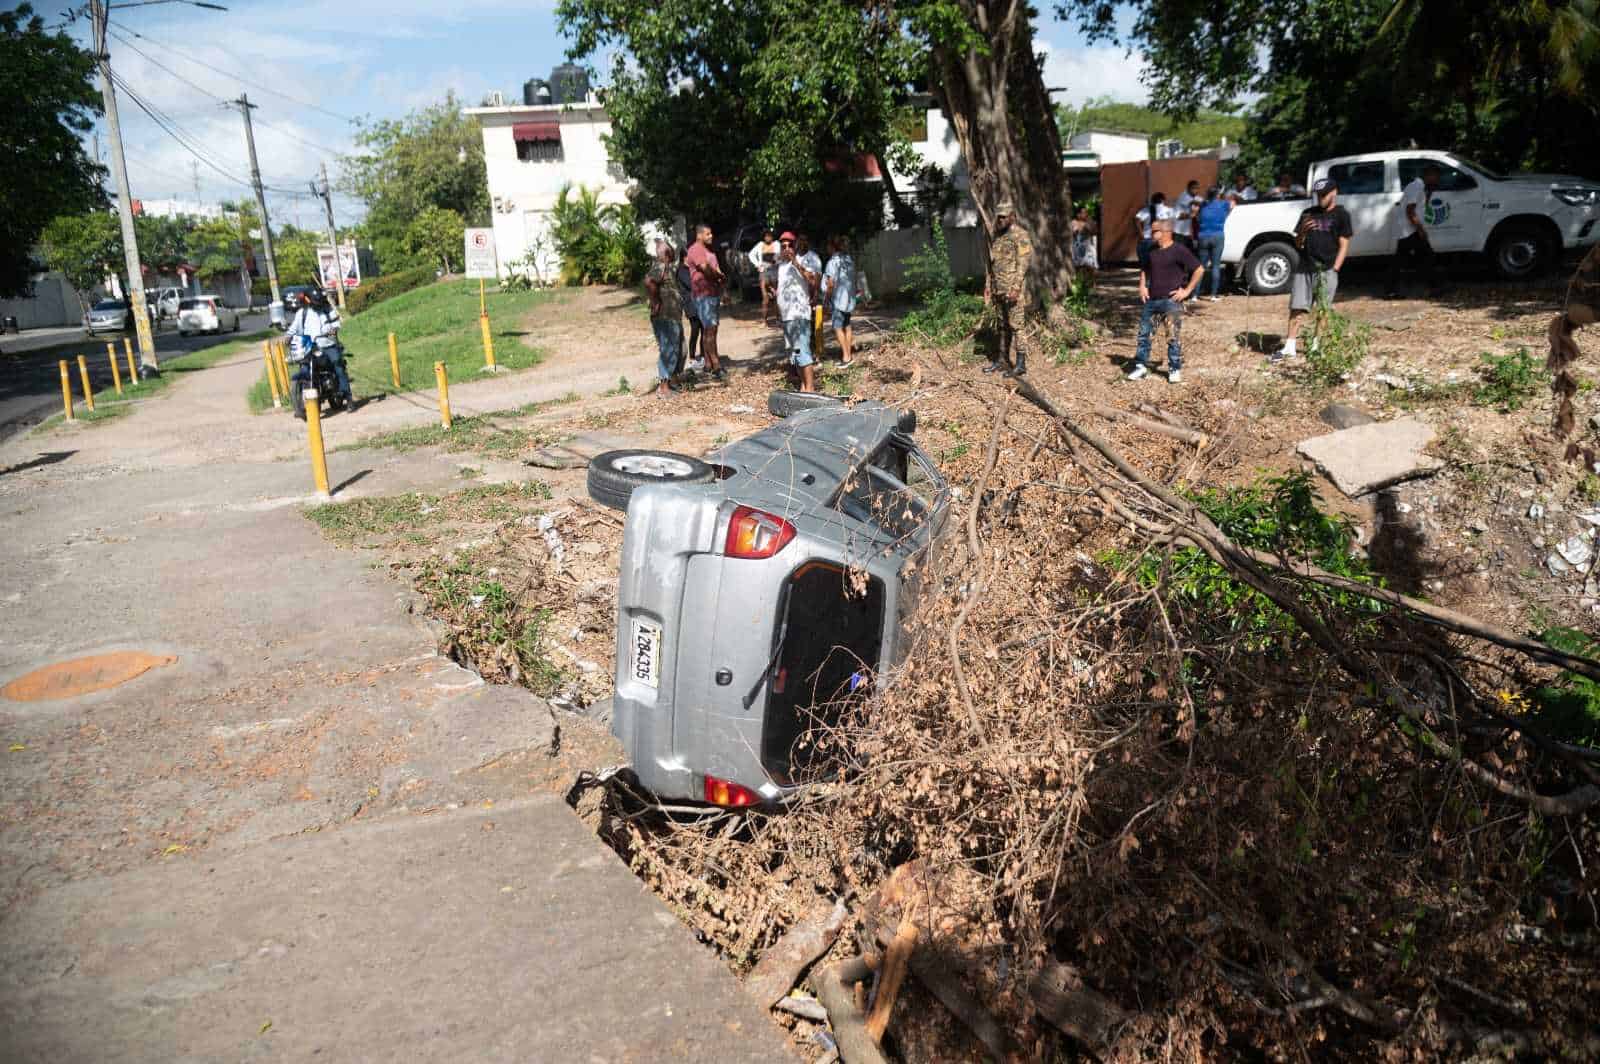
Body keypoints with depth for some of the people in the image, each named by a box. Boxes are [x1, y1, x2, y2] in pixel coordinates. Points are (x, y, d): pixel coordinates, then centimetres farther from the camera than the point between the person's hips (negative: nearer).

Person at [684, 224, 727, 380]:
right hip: (704, 295, -9)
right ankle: (716, 366, -15)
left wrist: (718, 276, -2)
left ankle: (709, 363, 16)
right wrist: (720, 276, -3)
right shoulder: (695, 250, -10)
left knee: (710, 329, 11)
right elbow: (706, 269, -20)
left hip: (714, 293, 9)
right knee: (709, 329, -12)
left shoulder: (708, 250, 20)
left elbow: (717, 269, 21)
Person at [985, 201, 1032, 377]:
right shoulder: (997, 236, 16)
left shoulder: (1020, 235, -9)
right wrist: (988, 285, 16)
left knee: (1015, 325, -8)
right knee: (1002, 325, 12)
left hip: (1013, 288, -8)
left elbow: (1022, 263, -15)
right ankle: (1001, 359, 18)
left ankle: (1020, 363, -5)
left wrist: (1015, 287, -22)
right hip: (998, 288, 8)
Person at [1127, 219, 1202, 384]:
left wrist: (1187, 290, -10)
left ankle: (1175, 370, 7)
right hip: (1151, 300, 6)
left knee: (1174, 337, -1)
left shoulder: (1179, 251, -9)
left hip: (1171, 301, -6)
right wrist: (1142, 286, 13)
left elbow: (1199, 270, -9)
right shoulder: (1152, 251, 11)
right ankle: (1141, 367, 15)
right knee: (1143, 333, 6)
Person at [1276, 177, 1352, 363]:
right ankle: (1289, 348, -3)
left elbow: (1343, 245, -1)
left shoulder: (1341, 215, 3)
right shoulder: (1308, 213, 14)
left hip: (1327, 270, -3)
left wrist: (1334, 270, -9)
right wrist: (1302, 231, -6)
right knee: (1297, 308, -2)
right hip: (1304, 267, 3)